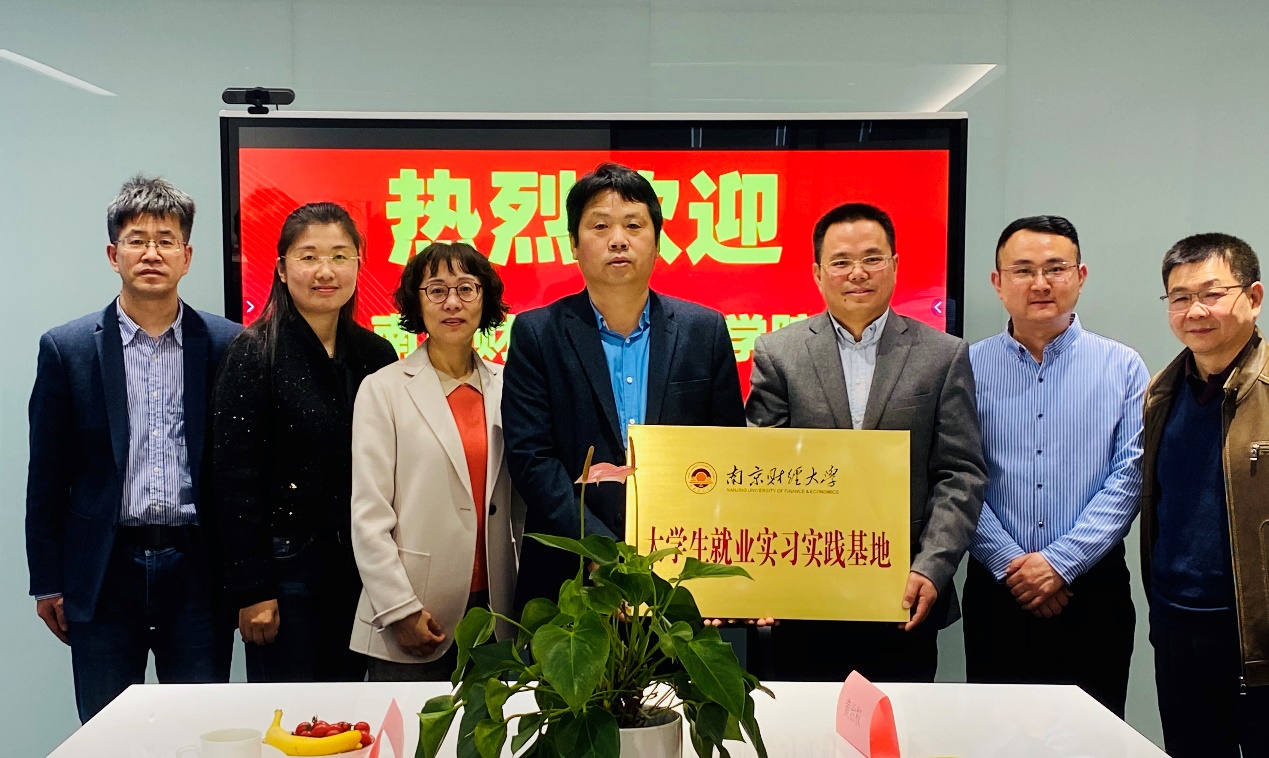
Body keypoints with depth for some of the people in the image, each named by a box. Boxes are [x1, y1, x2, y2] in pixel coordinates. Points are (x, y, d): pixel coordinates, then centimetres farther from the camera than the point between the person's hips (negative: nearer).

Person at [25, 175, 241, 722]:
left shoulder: (228, 346, 1)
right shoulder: (67, 348, 2)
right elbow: (46, 478, 4)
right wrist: (47, 582, 3)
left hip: (197, 572, 0)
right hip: (104, 575, 0)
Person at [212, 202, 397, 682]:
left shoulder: (375, 354, 6)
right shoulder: (255, 353, -7)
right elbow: (235, 477, -10)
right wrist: (251, 589, -12)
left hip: (359, 566, 5)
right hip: (287, 565, -4)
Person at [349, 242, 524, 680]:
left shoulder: (504, 386, 8)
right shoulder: (384, 389, -2)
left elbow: (521, 502, 12)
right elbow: (368, 515, -5)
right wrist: (401, 610, -10)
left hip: (493, 609, 3)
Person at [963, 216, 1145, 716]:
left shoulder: (1123, 368, 2)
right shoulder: (969, 368, 1)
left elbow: (1128, 477, -4)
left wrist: (1060, 562, -11)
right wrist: (1011, 564, -11)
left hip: (1093, 591, 0)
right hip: (996, 592, 0)